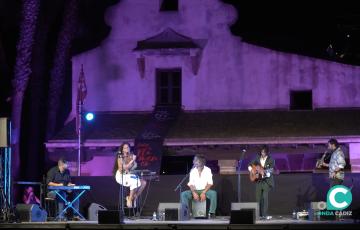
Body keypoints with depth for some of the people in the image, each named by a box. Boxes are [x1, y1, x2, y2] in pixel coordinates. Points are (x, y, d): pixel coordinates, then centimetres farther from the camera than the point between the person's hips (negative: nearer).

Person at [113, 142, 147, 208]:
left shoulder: (131, 156, 3)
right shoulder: (120, 157, -14)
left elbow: (135, 165, 6)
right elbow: (122, 168, -21)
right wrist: (132, 161, -25)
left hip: (129, 175, 7)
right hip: (121, 176, -7)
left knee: (143, 182, -13)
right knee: (134, 182, -33)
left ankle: (134, 197, -4)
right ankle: (129, 199, -18)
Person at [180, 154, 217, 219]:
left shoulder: (207, 170, -5)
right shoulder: (193, 171, 1)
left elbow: (210, 183, -9)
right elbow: (191, 184, -2)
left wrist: (204, 193, -22)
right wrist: (194, 193, -21)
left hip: (205, 190, -2)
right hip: (195, 191, 2)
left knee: (213, 193, -33)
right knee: (183, 194, -25)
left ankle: (212, 213, -26)